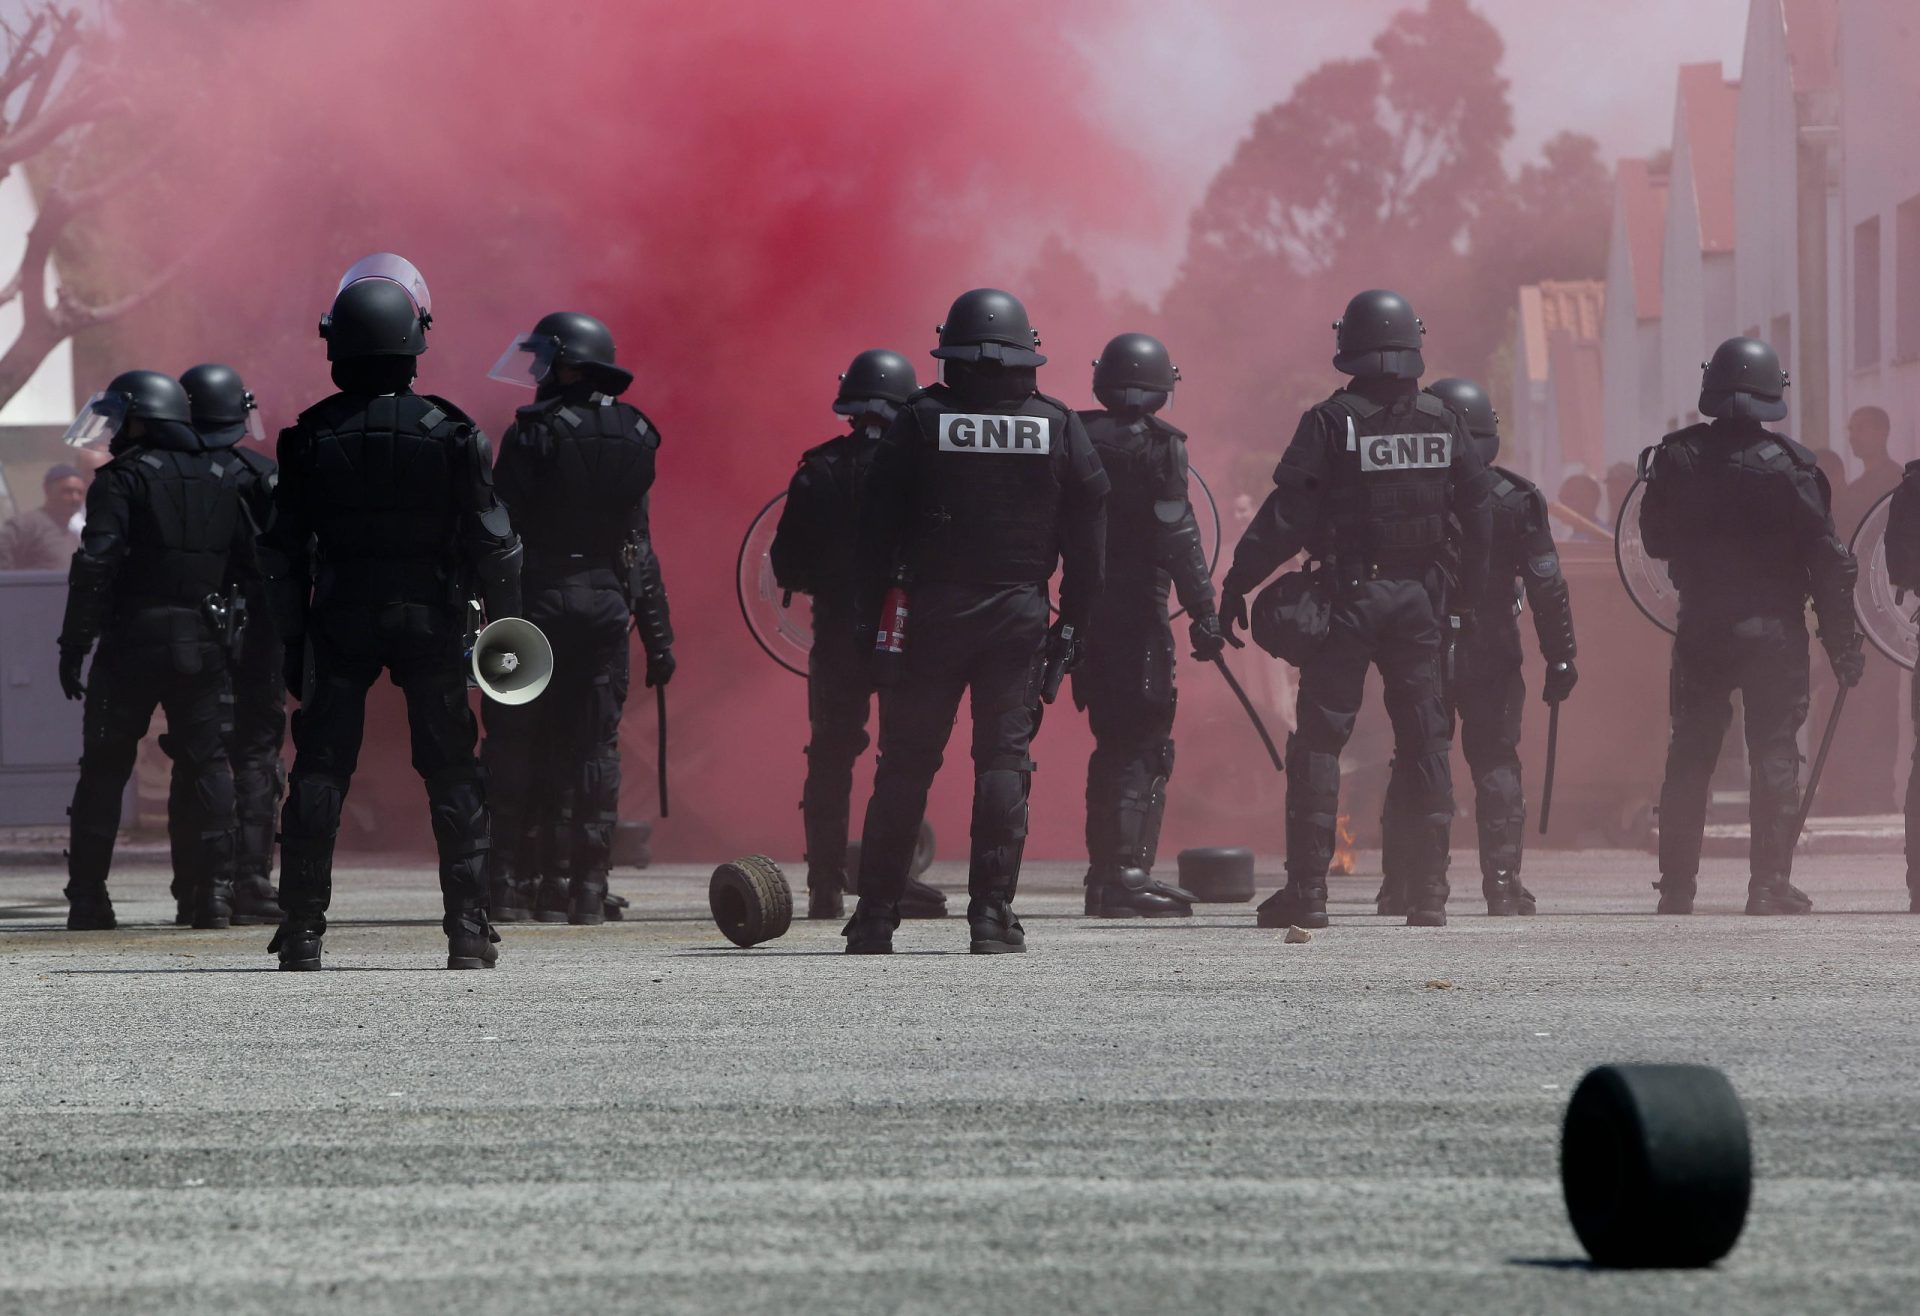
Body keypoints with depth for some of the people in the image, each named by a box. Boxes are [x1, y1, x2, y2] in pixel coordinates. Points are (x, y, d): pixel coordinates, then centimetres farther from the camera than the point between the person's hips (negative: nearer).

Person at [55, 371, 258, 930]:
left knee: (104, 769, 3)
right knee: (208, 764, 7)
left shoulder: (122, 478, -6)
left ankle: (87, 896, 3)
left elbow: (96, 565, -14)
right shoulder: (225, 478, 12)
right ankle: (214, 890, -1)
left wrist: (73, 646, -12)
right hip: (203, 644, 4)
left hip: (132, 640, -4)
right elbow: (251, 563, 11)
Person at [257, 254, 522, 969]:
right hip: (428, 617, -1)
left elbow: (284, 552, 1)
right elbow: (492, 543, -4)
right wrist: (507, 629, 4)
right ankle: (468, 929, 1)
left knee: (319, 771, 6)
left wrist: (292, 640, 8)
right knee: (452, 775, 5)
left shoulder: (312, 435, -2)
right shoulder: (450, 433, -5)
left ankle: (302, 930, 4)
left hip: (338, 618, 1)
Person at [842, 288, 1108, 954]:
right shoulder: (1060, 429, 3)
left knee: (904, 766, 5)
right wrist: (1074, 624, 10)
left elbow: (877, 526, -1)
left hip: (929, 612, 0)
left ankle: (874, 917, 6)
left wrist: (875, 607, 5)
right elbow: (1088, 541, 4)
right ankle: (992, 917, -3)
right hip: (1019, 615, 0)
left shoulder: (917, 423, -2)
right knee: (1004, 761, 3)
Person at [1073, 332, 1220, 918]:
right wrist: (1203, 611, -16)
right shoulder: (1159, 446, -9)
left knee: (1114, 741, 16)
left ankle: (1105, 876, 20)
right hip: (1137, 609, -6)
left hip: (1086, 607, 6)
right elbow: (1178, 535, -16)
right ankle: (1125, 876, -11)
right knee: (1143, 744, -4)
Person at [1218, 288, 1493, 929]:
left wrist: (1237, 582, -5)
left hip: (1348, 597, -3)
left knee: (1319, 738, 1)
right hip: (1423, 599, 3)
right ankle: (1429, 893, 6)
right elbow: (1477, 515, 10)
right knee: (1425, 742, 8)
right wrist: (1468, 595, 20)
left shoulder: (1330, 422, -7)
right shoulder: (1443, 422, 5)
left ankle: (1307, 890, -3)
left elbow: (1288, 515, -11)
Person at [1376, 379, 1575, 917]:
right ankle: (1503, 887, -1)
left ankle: (1398, 889, 7)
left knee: (1412, 770, 8)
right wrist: (1560, 658, 0)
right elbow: (1547, 586, -5)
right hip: (1491, 655, -1)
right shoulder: (1515, 499, -3)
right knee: (1497, 767, 5)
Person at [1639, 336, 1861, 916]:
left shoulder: (1677, 457, -3)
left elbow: (1656, 541, 7)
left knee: (1689, 758, 10)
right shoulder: (1791, 464, -9)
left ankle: (1676, 888, 11)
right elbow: (1827, 558, -9)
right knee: (1775, 755, 3)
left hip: (1700, 629, 2)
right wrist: (1843, 644, -4)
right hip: (1775, 629, -2)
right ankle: (1769, 885, -2)